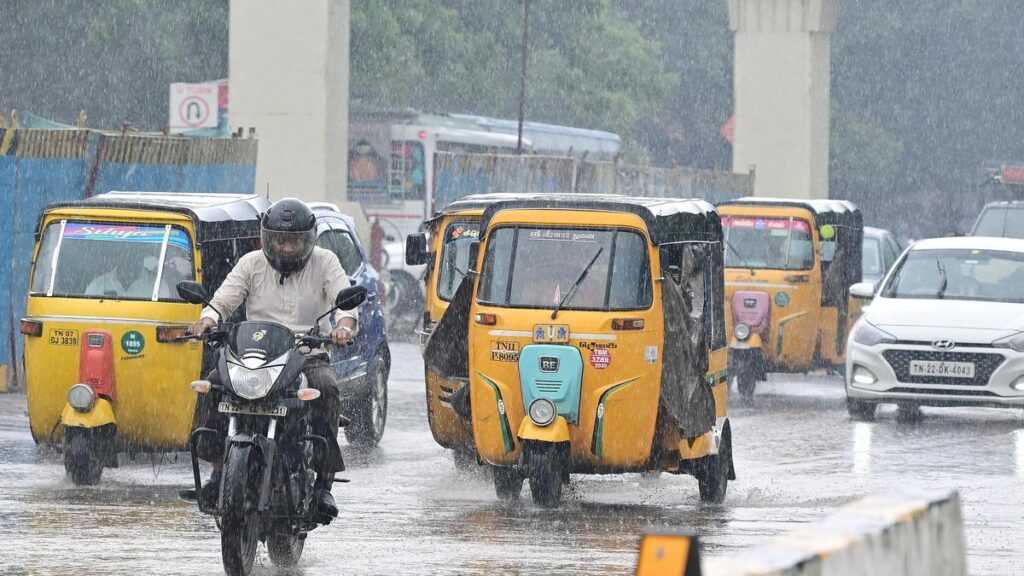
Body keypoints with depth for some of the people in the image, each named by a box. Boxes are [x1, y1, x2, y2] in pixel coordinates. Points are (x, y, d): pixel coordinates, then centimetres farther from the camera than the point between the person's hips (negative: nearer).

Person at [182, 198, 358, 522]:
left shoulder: (324, 263, 8)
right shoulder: (252, 264, 12)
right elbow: (223, 299, 4)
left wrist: (344, 325, -29)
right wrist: (207, 320, -20)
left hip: (308, 356, -2)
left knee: (326, 387, -35)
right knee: (215, 383, -26)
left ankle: (324, 481, -33)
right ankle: (218, 471, -20)